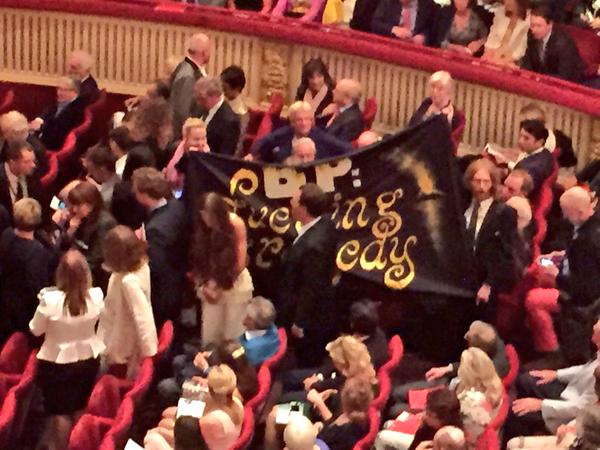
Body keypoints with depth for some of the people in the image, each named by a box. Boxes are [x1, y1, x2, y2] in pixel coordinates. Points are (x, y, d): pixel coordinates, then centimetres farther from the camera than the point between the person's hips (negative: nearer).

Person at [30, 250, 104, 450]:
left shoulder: (50, 299, -29)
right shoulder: (96, 296, -19)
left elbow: (35, 330, -12)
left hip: (57, 362, -4)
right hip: (88, 358, 4)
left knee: (60, 411, 14)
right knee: (81, 408, 24)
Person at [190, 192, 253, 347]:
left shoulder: (236, 224, -18)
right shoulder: (199, 226, -14)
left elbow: (240, 263, -12)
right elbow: (197, 260, -3)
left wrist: (221, 287, -10)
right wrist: (203, 285, -15)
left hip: (235, 284, -2)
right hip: (210, 285, 2)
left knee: (233, 336, 2)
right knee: (209, 336, 2)